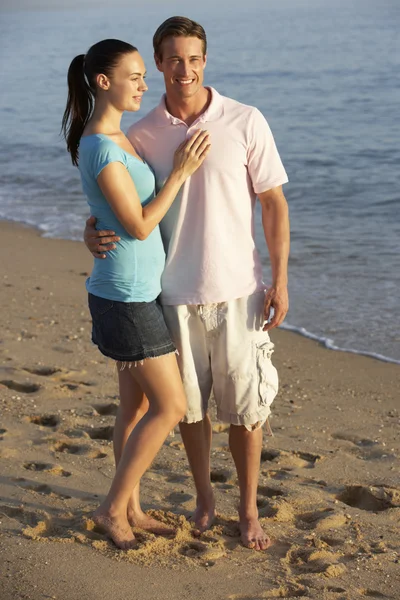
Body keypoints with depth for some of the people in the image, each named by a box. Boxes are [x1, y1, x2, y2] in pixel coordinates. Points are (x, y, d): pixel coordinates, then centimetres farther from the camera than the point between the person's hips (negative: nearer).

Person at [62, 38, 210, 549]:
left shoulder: (114, 137, 10)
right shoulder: (103, 148, -21)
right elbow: (139, 226, -19)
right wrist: (180, 171, -16)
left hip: (134, 290, 10)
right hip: (128, 296, -10)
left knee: (137, 405, 15)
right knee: (171, 407, -3)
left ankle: (129, 511, 26)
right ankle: (113, 508, 9)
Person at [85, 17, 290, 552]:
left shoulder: (245, 122, -5)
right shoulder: (141, 135, 1)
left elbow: (274, 203, -1)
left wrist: (280, 281, -6)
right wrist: (92, 232, -11)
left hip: (237, 289, -2)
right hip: (174, 292, 2)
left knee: (245, 404, 3)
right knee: (188, 403, 12)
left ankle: (248, 509, 20)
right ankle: (204, 497, 32)